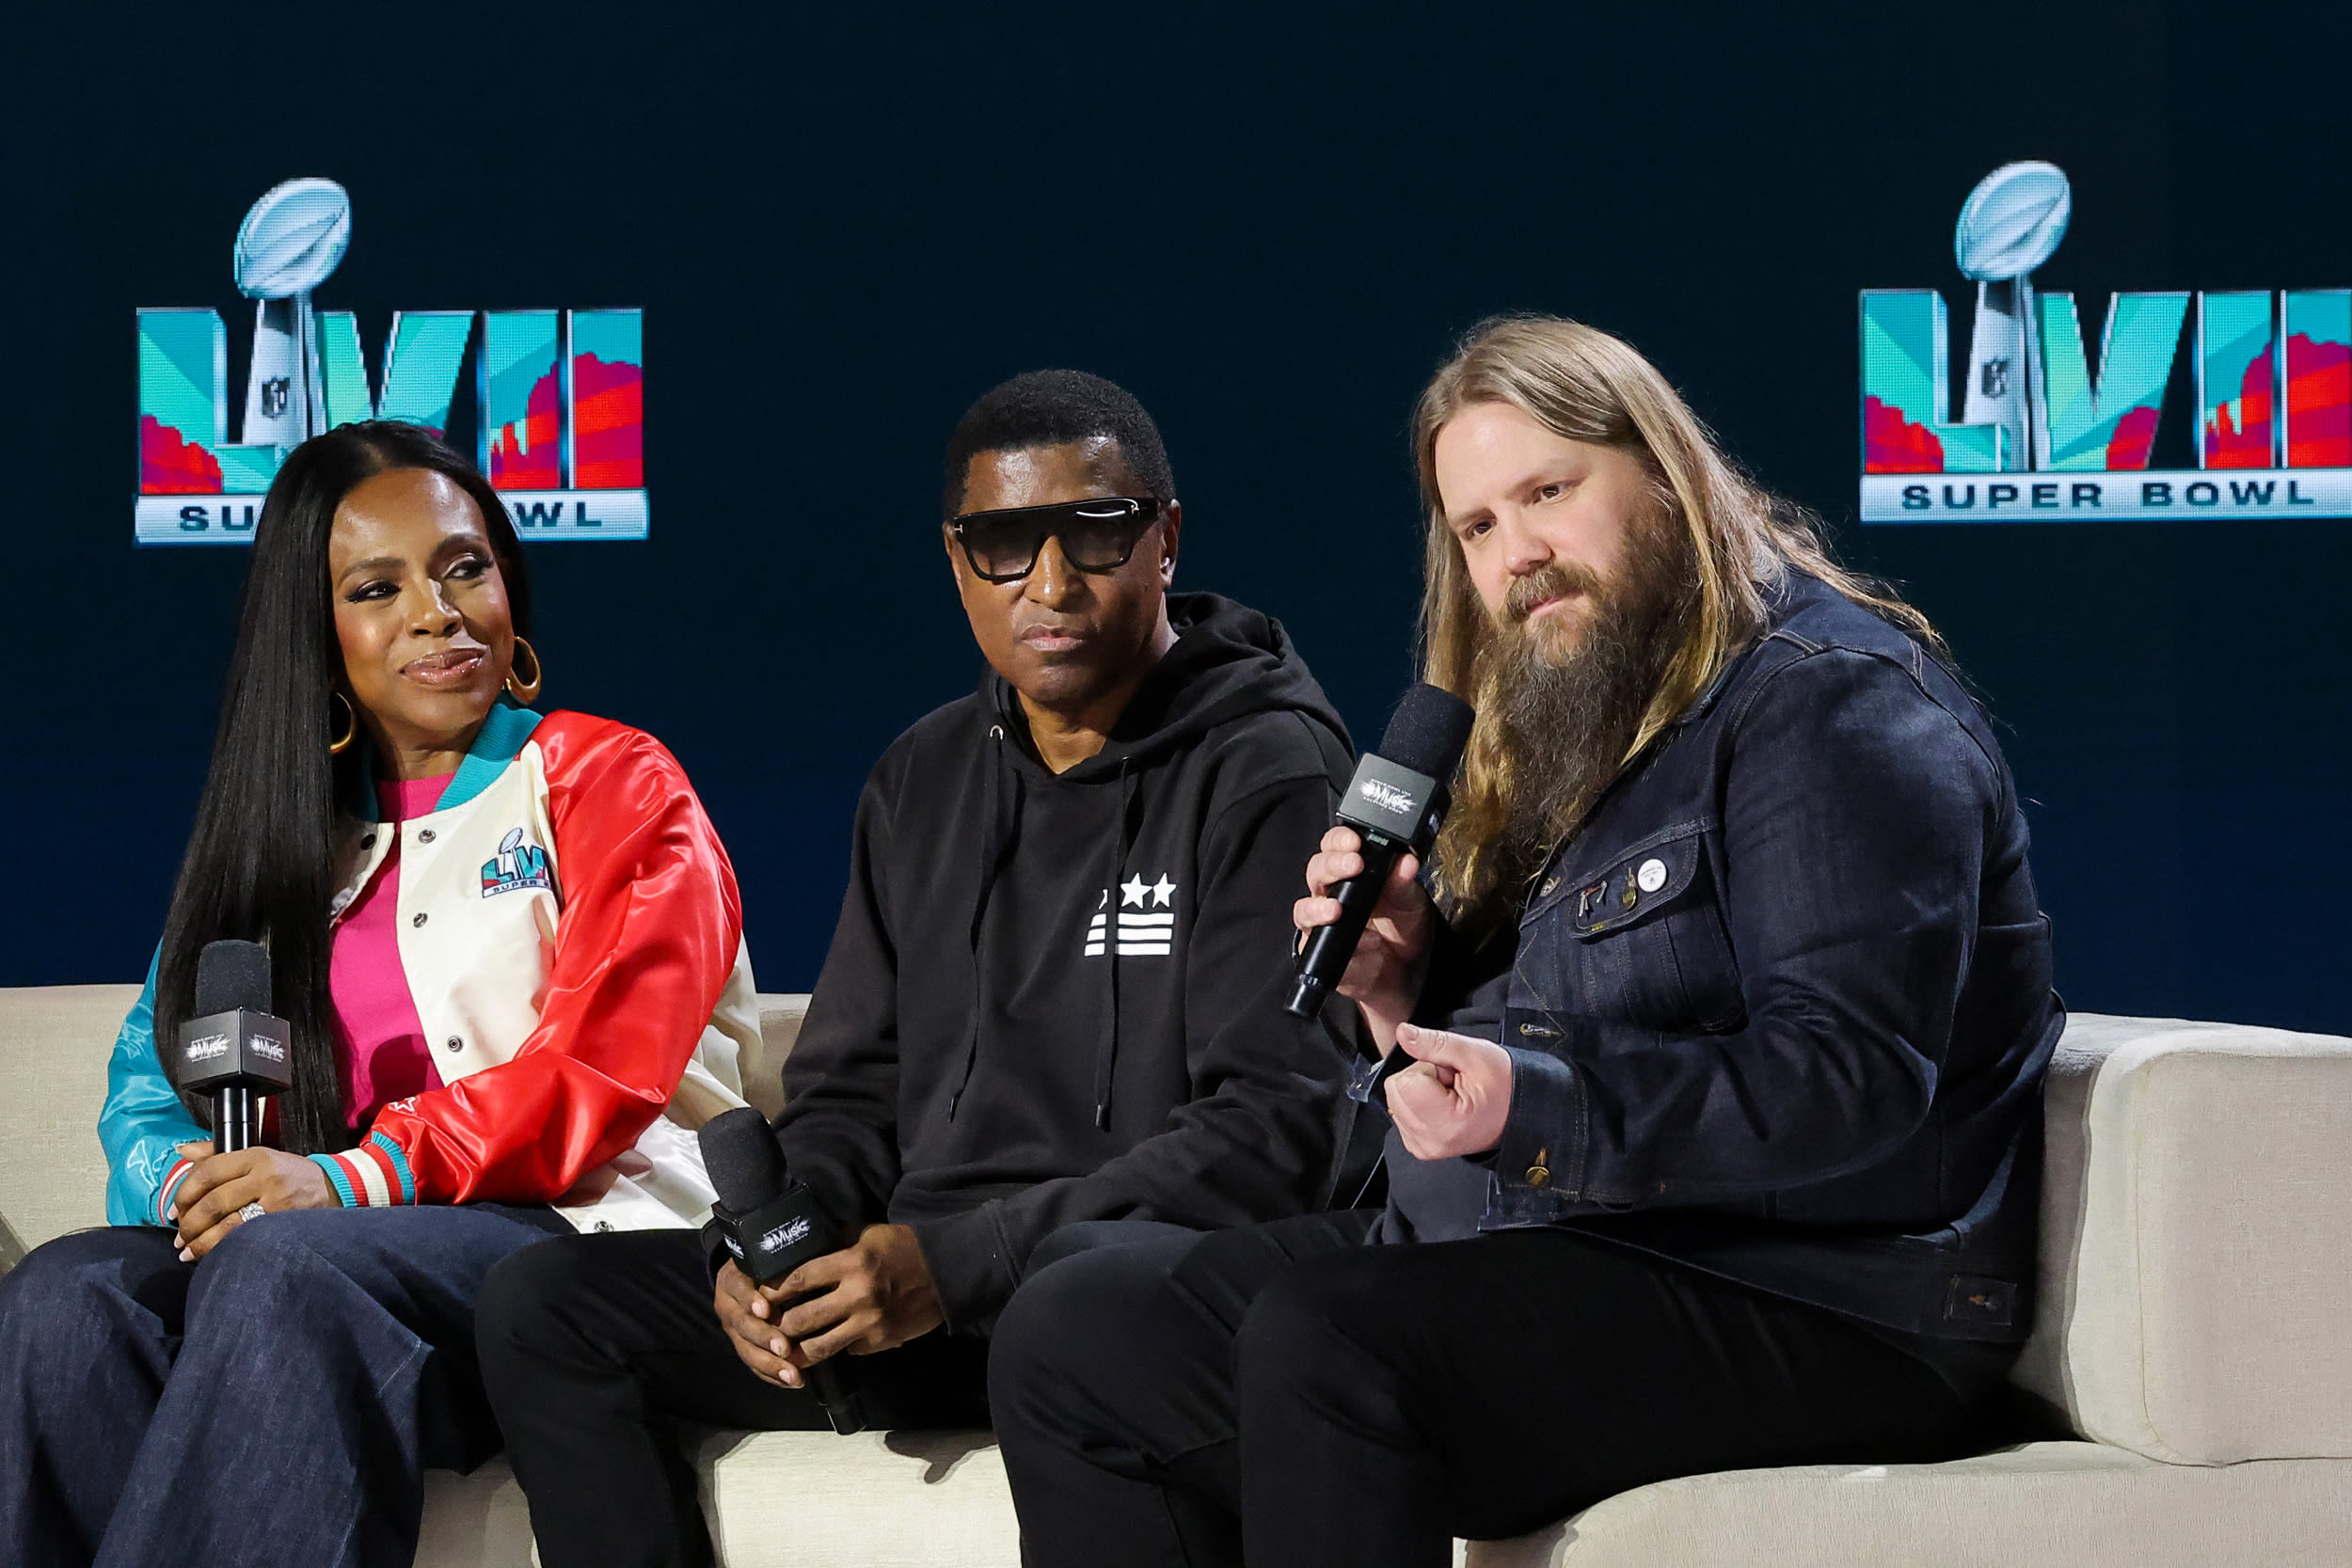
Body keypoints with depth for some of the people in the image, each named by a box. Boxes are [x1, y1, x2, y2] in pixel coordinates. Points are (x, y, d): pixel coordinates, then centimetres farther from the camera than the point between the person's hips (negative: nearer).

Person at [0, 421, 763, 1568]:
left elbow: (602, 1070, -6)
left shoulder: (611, 784, 9)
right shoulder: (275, 833, 26)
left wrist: (354, 1176, -20)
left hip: (581, 1227, -5)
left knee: (283, 1268, -37)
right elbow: (151, 1080, 18)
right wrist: (186, 1182, -9)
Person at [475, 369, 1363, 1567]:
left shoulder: (1268, 770, -4)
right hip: (920, 1291, 7)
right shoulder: (923, 782, 19)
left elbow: (1277, 1125, -14)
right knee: (543, 1305, -10)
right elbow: (846, 1092, 21)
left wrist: (959, 1260, -20)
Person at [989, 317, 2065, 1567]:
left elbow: (1856, 1084, -21)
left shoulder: (1832, 703, -9)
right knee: (1071, 1334, -3)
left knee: (1323, 1339, -33)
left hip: (1810, 1315, -9)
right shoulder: (1551, 731, 21)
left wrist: (1540, 1110, -30)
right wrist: (1414, 988, 2)